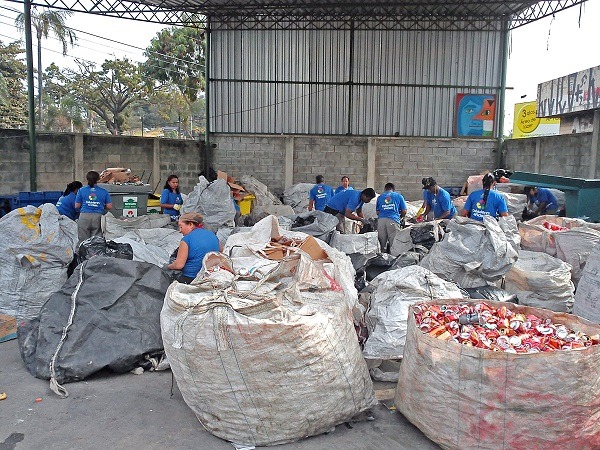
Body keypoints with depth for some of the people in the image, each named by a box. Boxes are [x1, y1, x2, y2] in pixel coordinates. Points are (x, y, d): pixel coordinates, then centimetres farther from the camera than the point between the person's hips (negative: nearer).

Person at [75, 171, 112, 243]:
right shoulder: (104, 191, 5)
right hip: (98, 217, 0)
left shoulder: (81, 190, 5)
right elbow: (109, 206, 3)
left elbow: (76, 206, 6)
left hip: (84, 216, 0)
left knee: (83, 240, 4)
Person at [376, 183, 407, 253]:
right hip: (393, 220, -2)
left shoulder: (380, 197, 21)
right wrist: (400, 218, 32)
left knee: (382, 243, 6)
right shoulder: (399, 196, 16)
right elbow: (404, 211, 13)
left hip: (381, 220, 3)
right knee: (393, 243, 0)